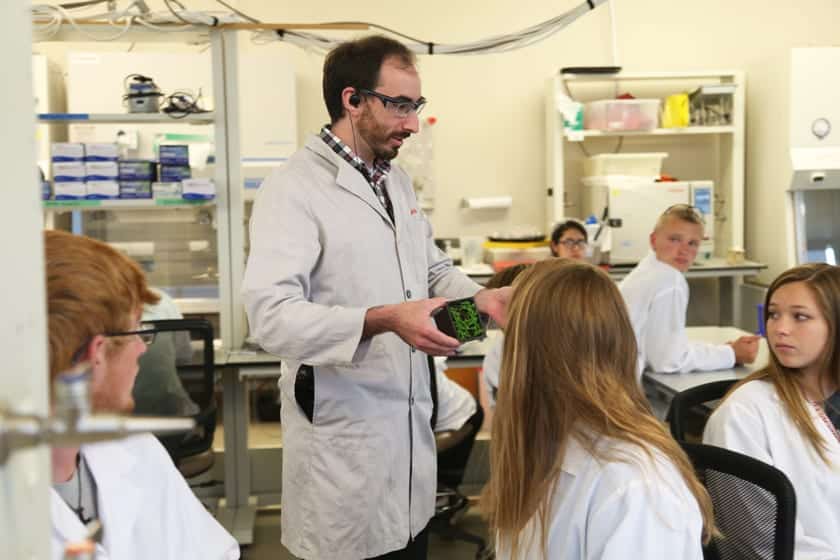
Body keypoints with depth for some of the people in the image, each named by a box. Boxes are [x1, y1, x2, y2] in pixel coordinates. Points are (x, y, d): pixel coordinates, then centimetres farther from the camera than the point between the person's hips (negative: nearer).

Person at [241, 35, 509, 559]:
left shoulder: (398, 180, 12)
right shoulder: (294, 189, -16)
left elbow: (434, 268, 18)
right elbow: (271, 314, -26)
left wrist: (481, 296, -3)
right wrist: (382, 320, -36)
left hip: (410, 422, 8)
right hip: (343, 436, -7)